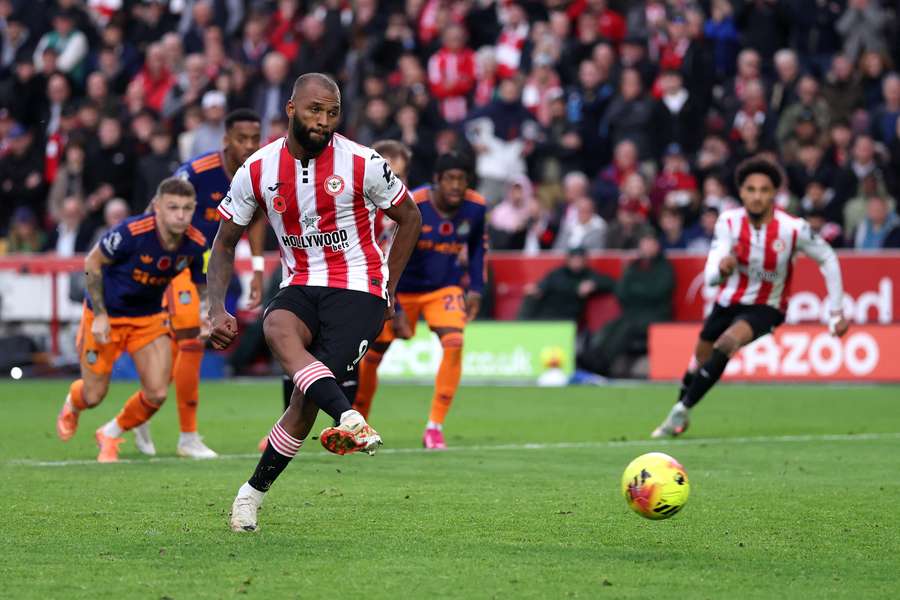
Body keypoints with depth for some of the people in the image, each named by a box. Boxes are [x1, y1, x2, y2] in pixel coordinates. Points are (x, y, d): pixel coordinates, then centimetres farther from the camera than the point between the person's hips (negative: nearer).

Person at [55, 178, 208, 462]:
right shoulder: (131, 233, -30)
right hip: (107, 315, -4)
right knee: (94, 396, 5)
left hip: (150, 317, 4)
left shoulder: (196, 244, -16)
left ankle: (110, 435, 21)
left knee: (157, 394, -8)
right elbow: (92, 263, -15)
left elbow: (204, 286, 2)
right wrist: (99, 314, -17)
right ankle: (72, 403, 45)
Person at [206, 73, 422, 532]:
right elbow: (225, 243, 9)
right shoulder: (258, 170, -2)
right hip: (300, 287, 3)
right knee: (277, 328, -34)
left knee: (308, 396, -16)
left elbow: (409, 217, 8)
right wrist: (217, 311, -2)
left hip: (357, 289, -3)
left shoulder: (361, 164, -9)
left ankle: (254, 491, 2)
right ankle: (350, 420, -52)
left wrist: (387, 289, 6)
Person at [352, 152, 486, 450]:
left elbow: (477, 247, 10)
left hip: (445, 288, 2)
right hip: (401, 288, -2)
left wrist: (476, 288, 2)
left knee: (454, 343, -23)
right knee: (373, 353, 4)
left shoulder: (476, 207, -12)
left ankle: (434, 428, -14)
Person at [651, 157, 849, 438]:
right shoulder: (729, 221, -18)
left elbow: (828, 259, -7)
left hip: (766, 308, -3)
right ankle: (678, 419, 44)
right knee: (701, 358, 16)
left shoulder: (793, 228, -23)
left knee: (727, 342, -30)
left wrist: (836, 312, -5)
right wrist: (722, 268, -49)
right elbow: (711, 277, -24)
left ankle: (682, 410, -22)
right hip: (728, 301, 3)